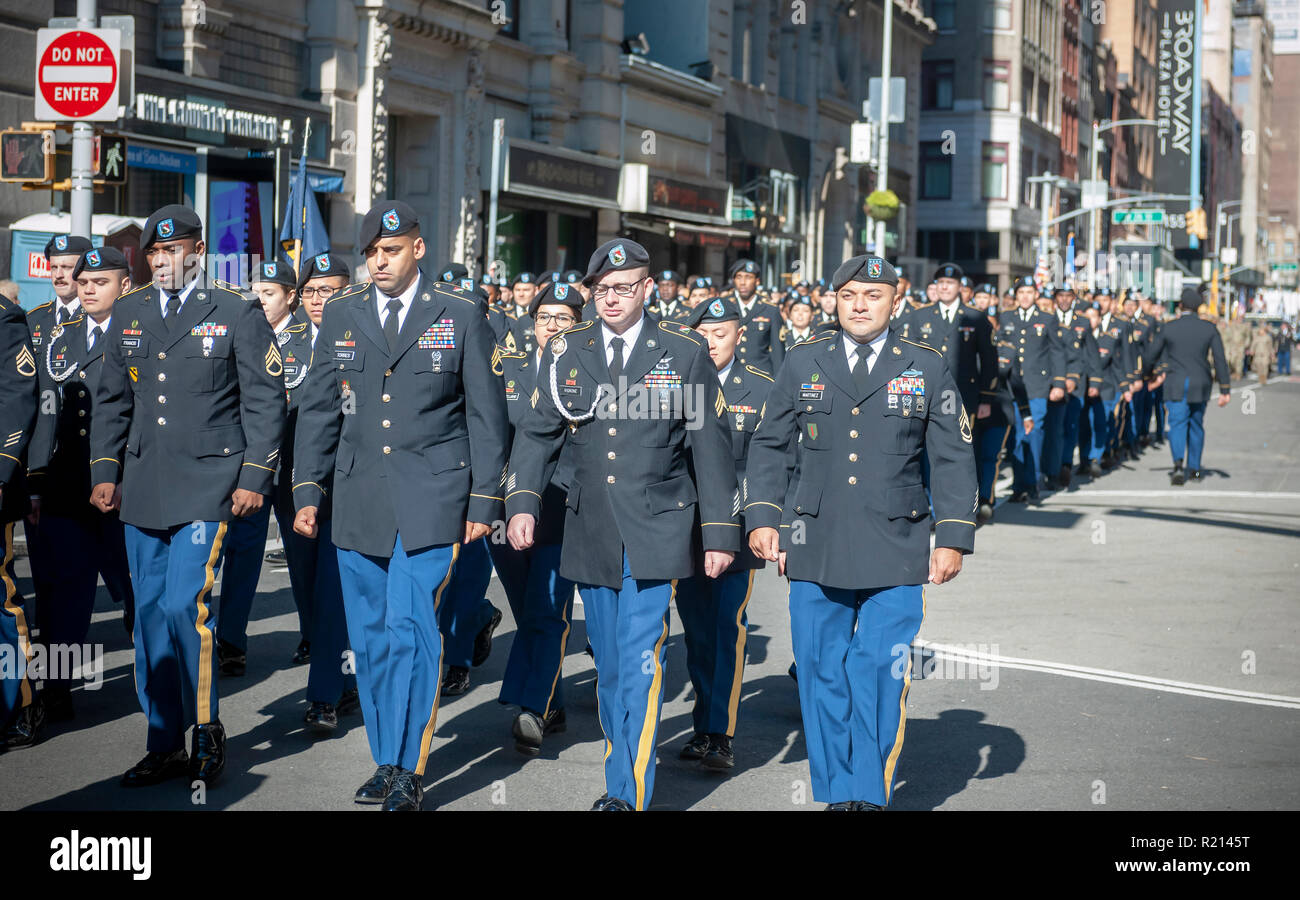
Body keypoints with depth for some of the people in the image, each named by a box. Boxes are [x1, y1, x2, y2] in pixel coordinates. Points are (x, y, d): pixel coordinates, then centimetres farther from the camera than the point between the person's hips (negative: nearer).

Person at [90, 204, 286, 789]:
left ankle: (207, 732, 4)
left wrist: (254, 478, -6)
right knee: (150, 616, 7)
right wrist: (104, 470, 8)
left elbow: (265, 401, -1)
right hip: (142, 491, 5)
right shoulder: (127, 315, 13)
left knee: (185, 606, -14)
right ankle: (164, 746, 17)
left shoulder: (238, 315, 0)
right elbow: (111, 400, 17)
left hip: (207, 485, -5)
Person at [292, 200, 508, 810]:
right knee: (370, 639, 8)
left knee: (410, 629, -12)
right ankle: (387, 764, 20)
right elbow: (318, 409, 13)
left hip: (431, 501, -4)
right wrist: (308, 489, 7)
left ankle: (407, 772, -5)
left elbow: (486, 414, 3)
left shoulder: (461, 315, 2)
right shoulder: (342, 315, 10)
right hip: (358, 501, 4)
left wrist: (484, 500, 0)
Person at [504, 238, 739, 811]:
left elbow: (710, 446, 3)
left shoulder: (685, 353, 1)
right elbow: (537, 432, 8)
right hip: (590, 533, 4)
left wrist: (720, 532, 1)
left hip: (656, 532, -3)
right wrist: (521, 501, -8)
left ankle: (631, 795, -6)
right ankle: (621, 783, 26)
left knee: (640, 664, -12)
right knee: (608, 666, 12)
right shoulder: (566, 352, 8)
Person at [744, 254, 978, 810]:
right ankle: (837, 794, 16)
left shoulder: (928, 370, 6)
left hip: (894, 555, -1)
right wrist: (762, 517, 5)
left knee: (880, 676, -4)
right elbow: (767, 446, 15)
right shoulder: (802, 365, 9)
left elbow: (954, 460, 7)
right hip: (814, 552, 2)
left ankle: (871, 795, 7)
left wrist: (952, 537, 1)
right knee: (822, 675, 4)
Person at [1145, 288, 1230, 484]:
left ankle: (1178, 462, -28)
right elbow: (1220, 360, -3)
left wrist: (1160, 368, 30)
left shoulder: (1168, 328, -4)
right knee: (1196, 425, 15)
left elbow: (1153, 354, 8)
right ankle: (1194, 468, 23)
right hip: (1200, 386, 2)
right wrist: (1225, 389, 0)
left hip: (1176, 385, -2)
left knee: (1177, 424, -5)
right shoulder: (1209, 328, -1)